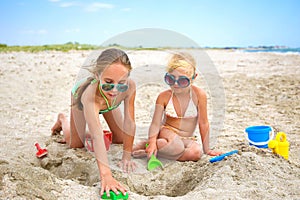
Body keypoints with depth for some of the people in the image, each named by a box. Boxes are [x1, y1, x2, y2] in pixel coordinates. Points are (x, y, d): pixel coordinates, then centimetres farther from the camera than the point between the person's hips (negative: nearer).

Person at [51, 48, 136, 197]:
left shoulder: (129, 86, -43)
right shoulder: (90, 95, -53)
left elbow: (129, 123, -33)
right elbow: (97, 137, -64)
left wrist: (127, 156, -32)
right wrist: (106, 175, -72)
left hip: (107, 101, 3)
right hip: (80, 94, -3)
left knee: (121, 139, 9)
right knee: (76, 145, 3)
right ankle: (63, 120, 35)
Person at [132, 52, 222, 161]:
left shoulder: (199, 94, -14)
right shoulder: (164, 97, -11)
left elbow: (203, 123, -7)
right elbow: (155, 124, -13)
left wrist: (206, 149, -2)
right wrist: (152, 141, -32)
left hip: (187, 138, 3)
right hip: (167, 132, -3)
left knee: (196, 153, -32)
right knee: (176, 147, -38)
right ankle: (148, 145, -11)